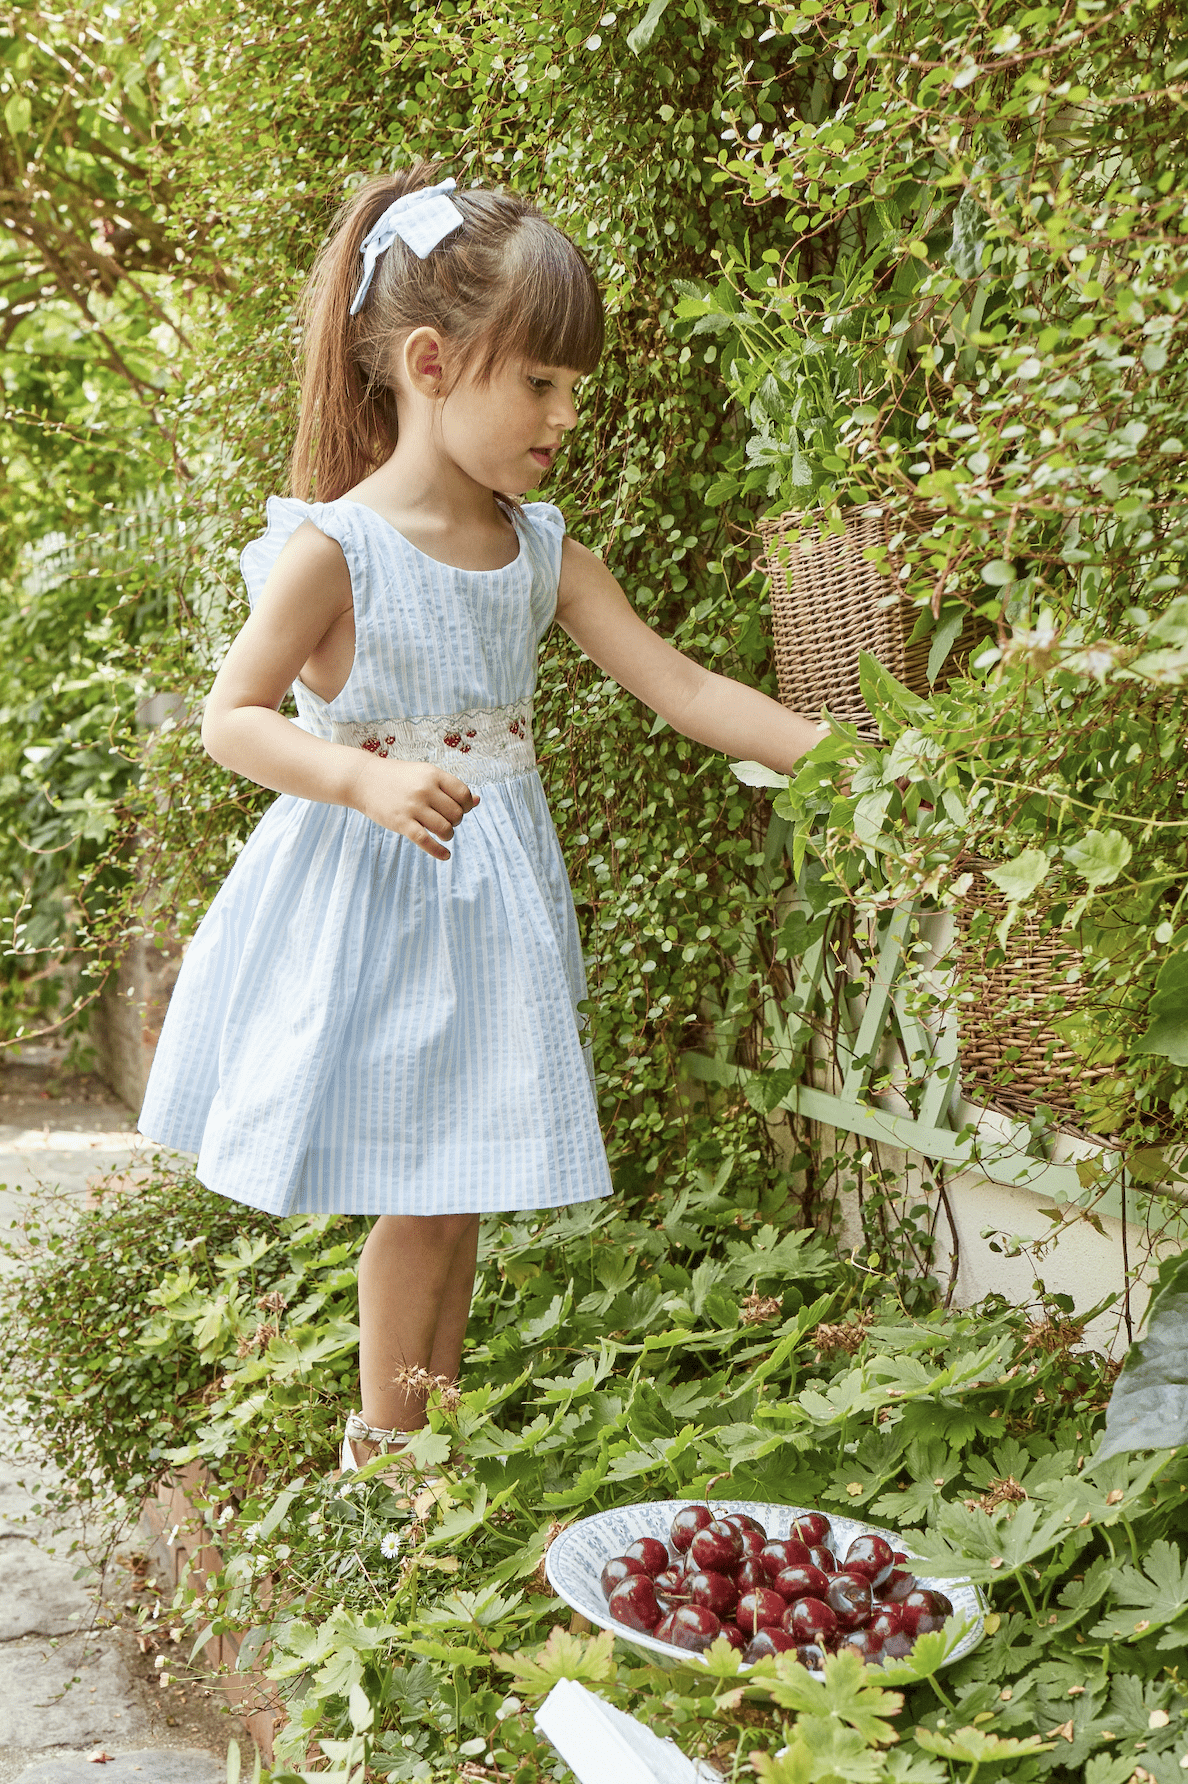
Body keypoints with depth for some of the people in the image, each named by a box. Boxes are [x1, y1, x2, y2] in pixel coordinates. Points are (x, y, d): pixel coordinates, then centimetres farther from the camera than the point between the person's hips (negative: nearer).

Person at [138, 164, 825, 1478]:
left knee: (462, 1177, 11)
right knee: (418, 1198, 0)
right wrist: (368, 782, -31)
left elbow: (683, 689, 1)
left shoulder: (544, 554, 2)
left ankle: (428, 1439, 26)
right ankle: (383, 1450, 19)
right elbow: (233, 718, -14)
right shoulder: (333, 549, -15)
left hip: (488, 893, 6)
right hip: (371, 894, -6)